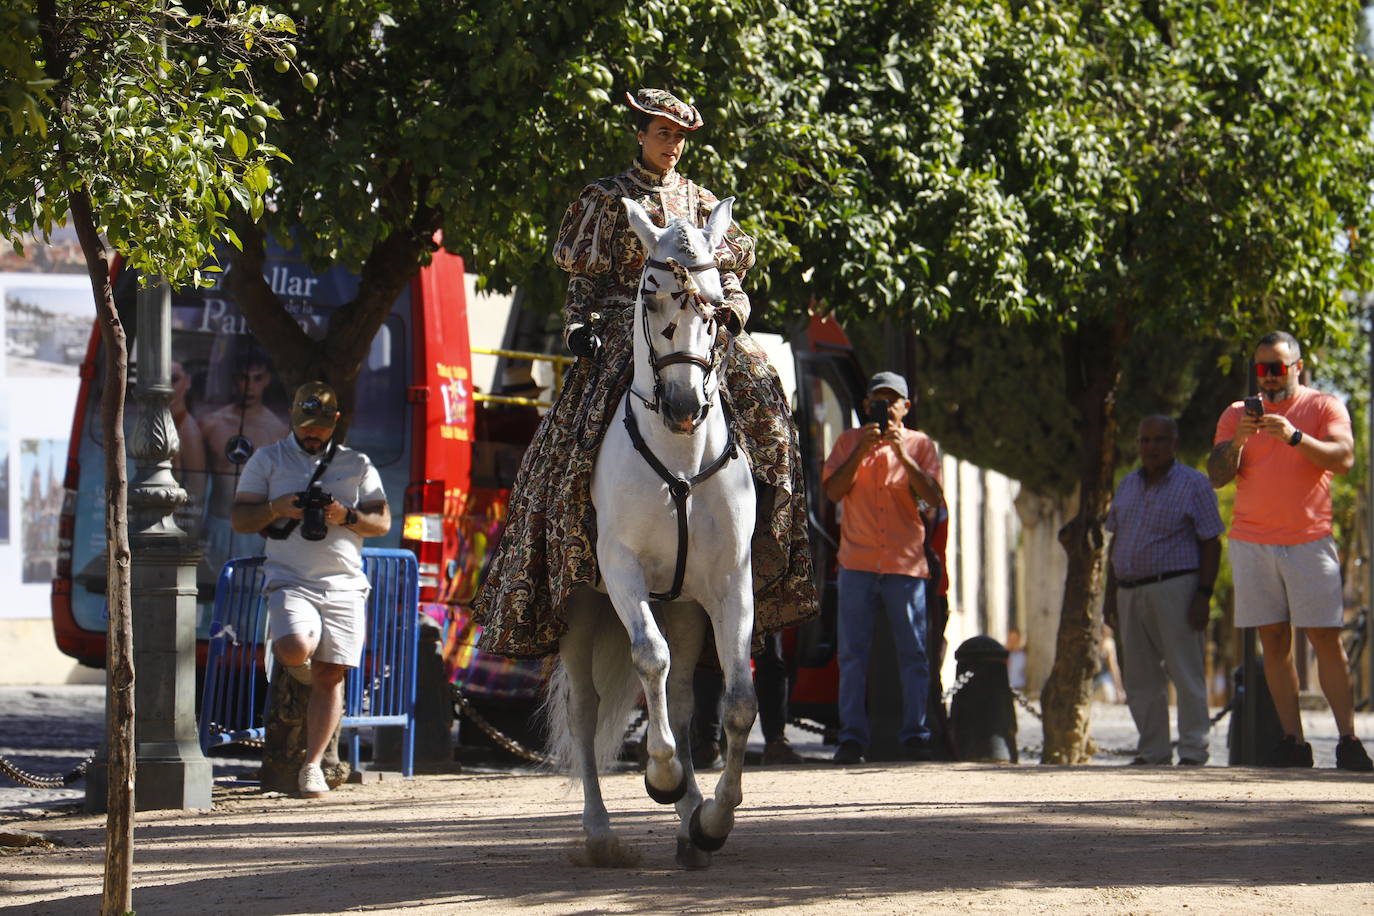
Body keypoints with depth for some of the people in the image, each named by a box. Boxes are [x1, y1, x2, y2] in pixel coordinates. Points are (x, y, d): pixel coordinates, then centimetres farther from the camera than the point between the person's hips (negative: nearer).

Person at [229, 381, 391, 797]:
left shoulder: (357, 465, 14)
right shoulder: (267, 460, 11)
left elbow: (382, 522, 10)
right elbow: (239, 518, 7)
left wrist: (347, 516, -10)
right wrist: (277, 508, -12)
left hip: (344, 584, 2)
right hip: (290, 579, -2)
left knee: (330, 676, -3)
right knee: (295, 650, -27)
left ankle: (312, 765, 5)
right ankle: (299, 666, 11)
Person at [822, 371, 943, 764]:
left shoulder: (920, 444, 9)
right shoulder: (850, 441, 12)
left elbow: (933, 499, -4)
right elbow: (833, 490, 0)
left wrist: (902, 454, -12)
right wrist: (862, 452, -11)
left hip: (906, 562, 0)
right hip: (857, 562, 0)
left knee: (913, 653, -3)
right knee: (853, 653, -3)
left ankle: (915, 735, -1)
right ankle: (851, 736, -2)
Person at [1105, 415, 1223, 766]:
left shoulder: (1193, 484, -2)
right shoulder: (1128, 485, 16)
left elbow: (1211, 544, -5)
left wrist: (1203, 595, -14)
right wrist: (1111, 593, 13)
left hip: (1174, 589, -6)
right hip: (1131, 592, 6)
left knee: (1185, 674, -8)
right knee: (1140, 679, 6)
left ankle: (1193, 751, -8)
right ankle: (1153, 751, 11)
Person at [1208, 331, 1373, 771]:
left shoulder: (1324, 407, 5)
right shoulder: (1237, 414, 13)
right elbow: (1217, 476, 5)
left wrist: (1295, 437, -25)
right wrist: (1237, 442, -15)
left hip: (1309, 539, -3)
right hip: (1251, 543, 3)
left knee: (1326, 638, -8)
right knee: (1274, 641, 0)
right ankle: (1293, 741, 0)